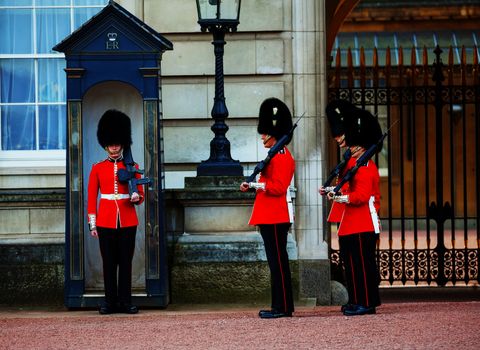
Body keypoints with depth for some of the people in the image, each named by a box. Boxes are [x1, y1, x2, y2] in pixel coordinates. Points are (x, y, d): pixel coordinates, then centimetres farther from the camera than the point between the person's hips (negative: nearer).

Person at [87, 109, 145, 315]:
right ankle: (110, 302, 7)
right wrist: (92, 225, 1)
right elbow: (92, 198, 6)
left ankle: (125, 302, 6)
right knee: (109, 263, 2)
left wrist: (136, 197, -17)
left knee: (126, 262, 1)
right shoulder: (98, 168, 6)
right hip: (106, 221, 0)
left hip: (127, 221, 0)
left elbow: (140, 196, 7)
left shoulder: (132, 167, 6)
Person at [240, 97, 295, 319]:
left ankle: (282, 307, -6)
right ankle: (282, 306, 14)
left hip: (276, 217, -10)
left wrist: (258, 185, -27)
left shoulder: (282, 157, -12)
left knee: (278, 261, -8)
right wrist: (252, 186, 12)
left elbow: (278, 187, -19)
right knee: (277, 261, 11)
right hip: (271, 216, 10)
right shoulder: (276, 155, 19)